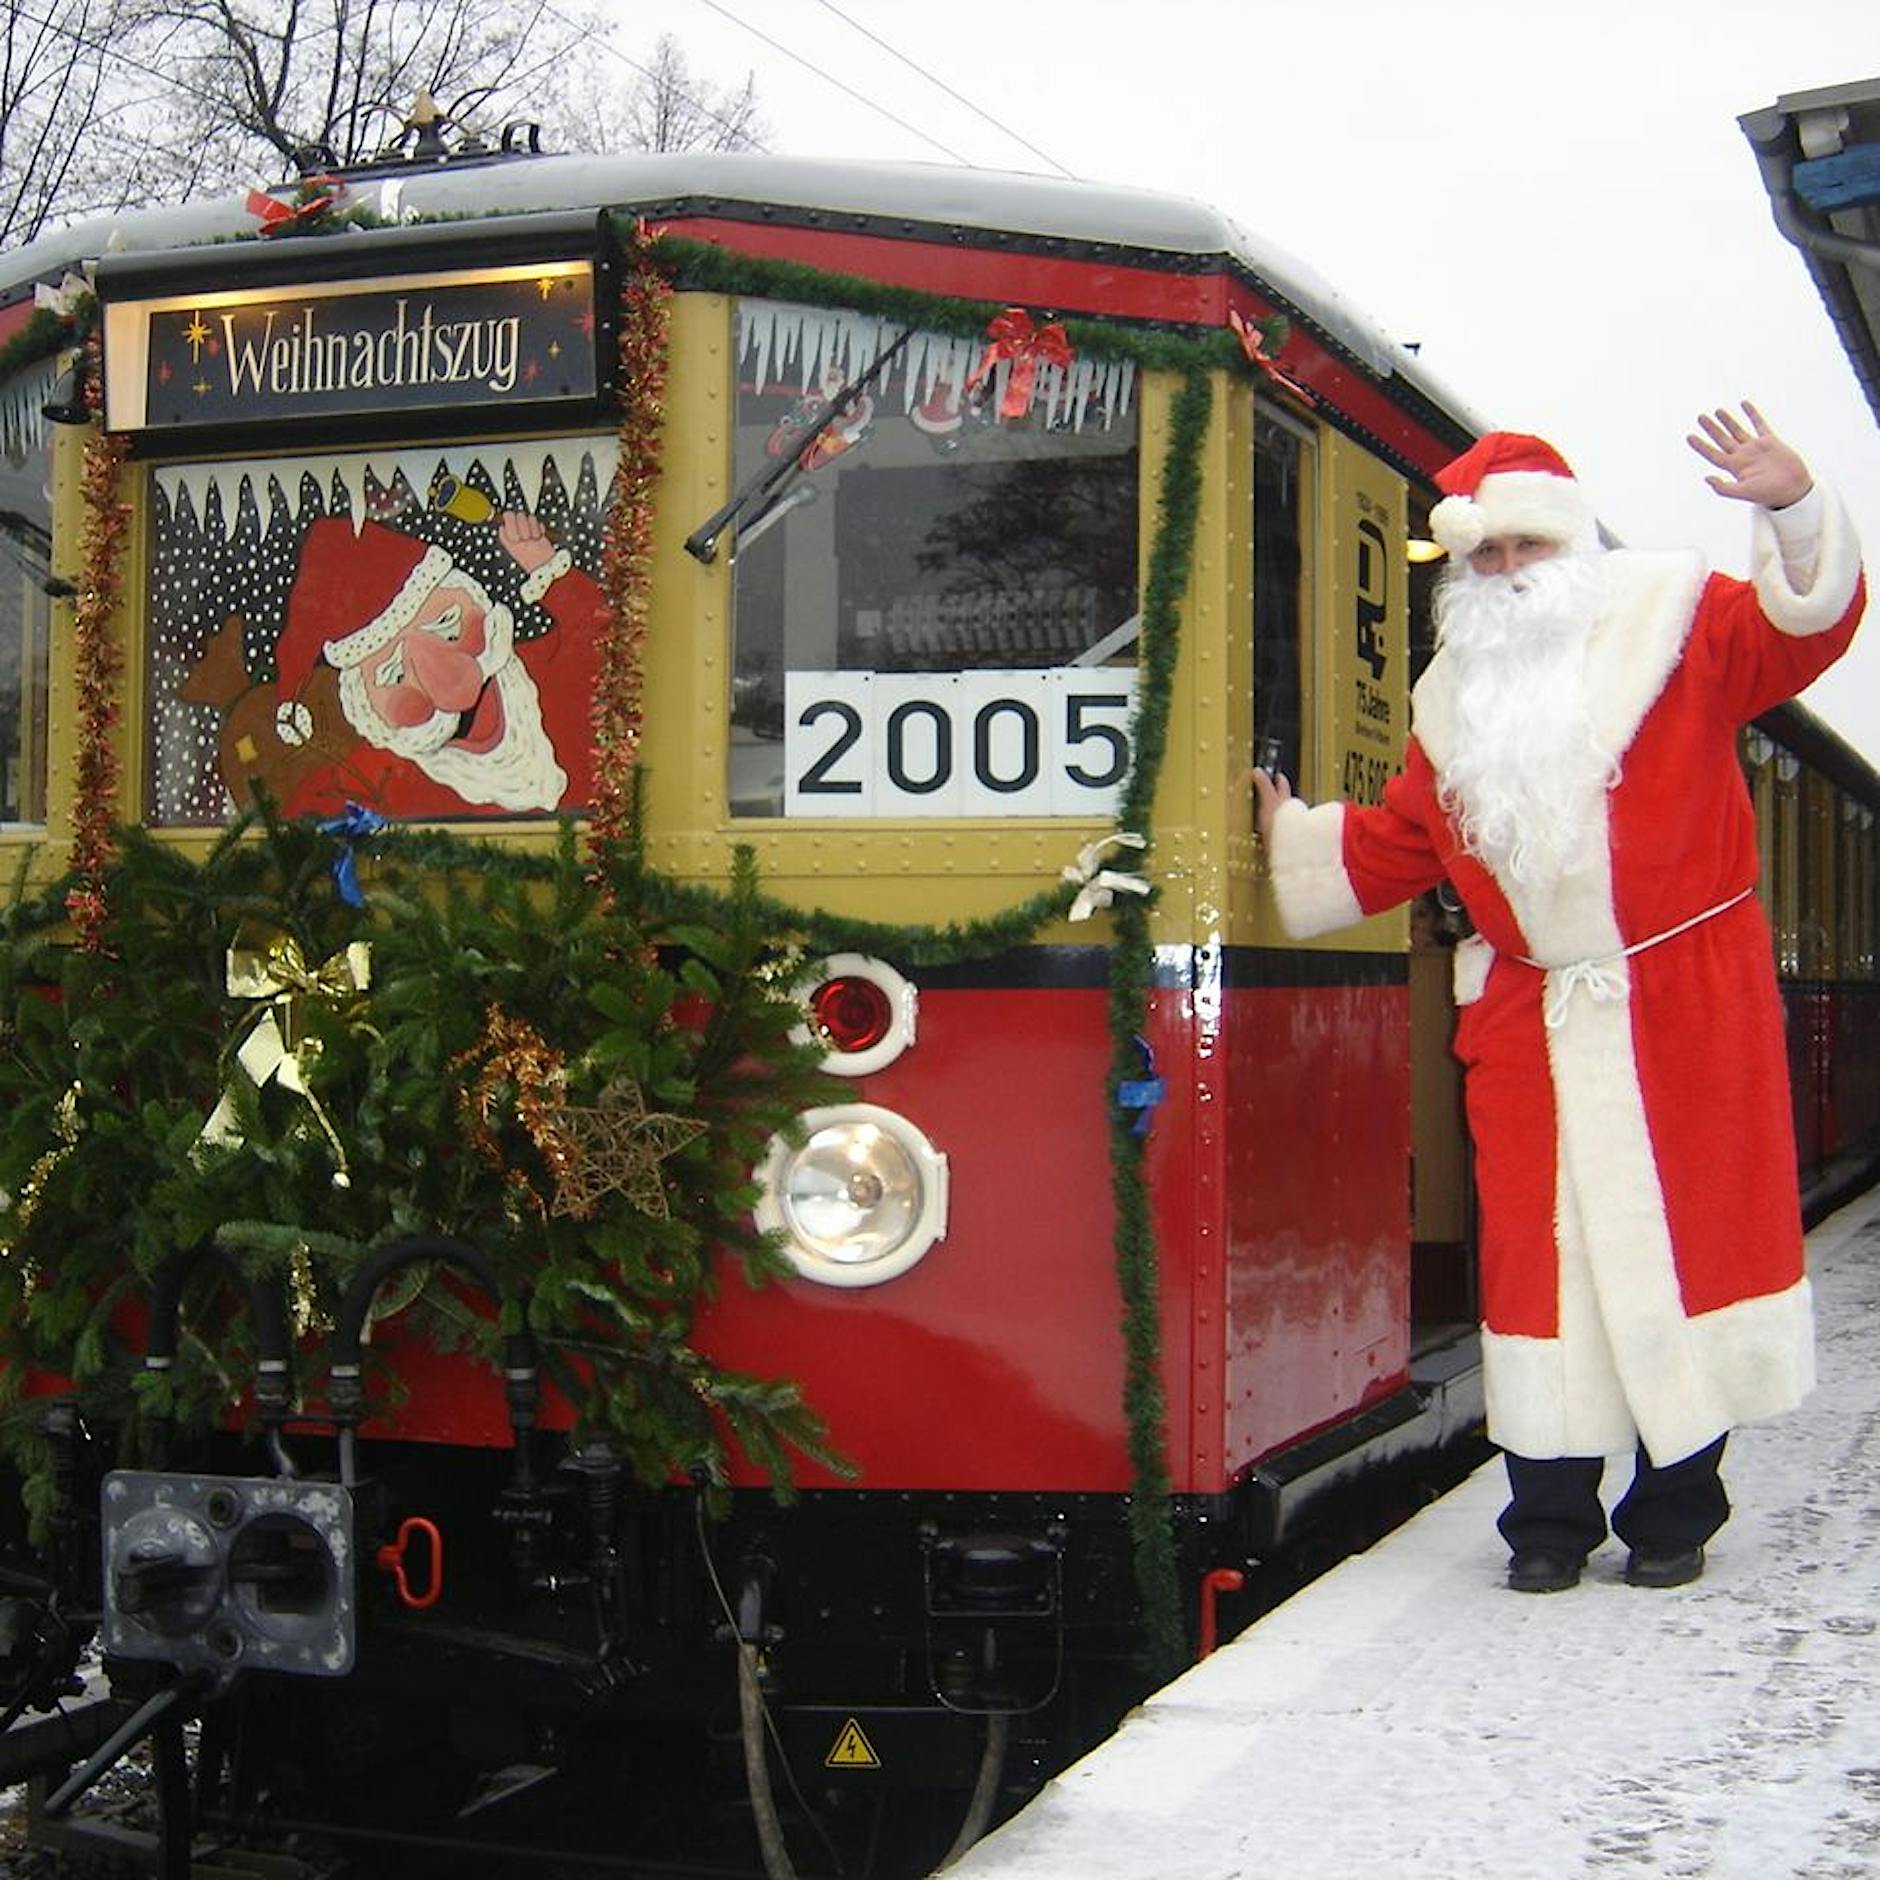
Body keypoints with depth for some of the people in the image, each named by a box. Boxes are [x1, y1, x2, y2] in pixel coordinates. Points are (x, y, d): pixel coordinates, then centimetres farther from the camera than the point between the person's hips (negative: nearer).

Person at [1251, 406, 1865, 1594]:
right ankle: (1550, 1518, 12)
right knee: (1538, 1255, 3)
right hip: (1530, 1027, 4)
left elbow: (1801, 626, -14)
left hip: (1685, 1015, -4)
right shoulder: (1456, 703, 15)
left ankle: (1676, 1511, 12)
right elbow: (1392, 850, 22)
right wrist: (1294, 834, 21)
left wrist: (1795, 513, -28)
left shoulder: (1675, 627, 1)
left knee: (1682, 1240, 1)